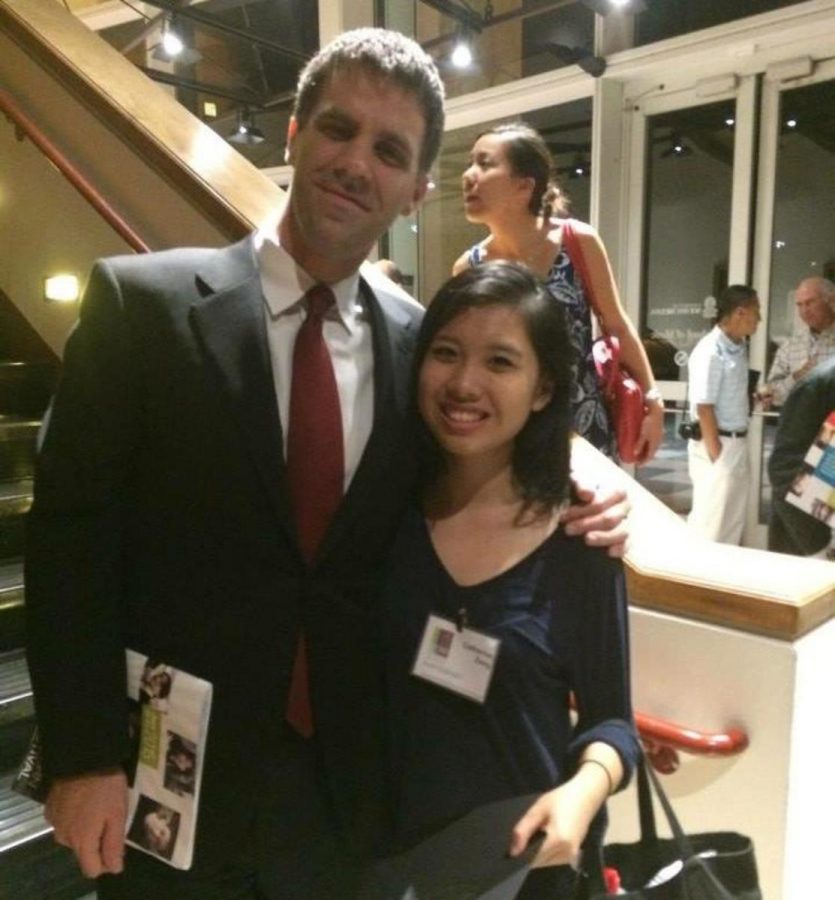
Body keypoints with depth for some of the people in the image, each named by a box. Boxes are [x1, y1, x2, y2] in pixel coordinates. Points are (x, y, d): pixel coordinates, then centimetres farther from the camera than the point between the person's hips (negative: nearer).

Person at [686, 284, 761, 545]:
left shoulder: (739, 347, 8)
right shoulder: (710, 351, -18)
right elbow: (704, 408, -20)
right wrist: (716, 455, -18)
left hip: (737, 442, 9)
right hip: (717, 443, -9)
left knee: (734, 521, 16)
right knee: (710, 522, -1)